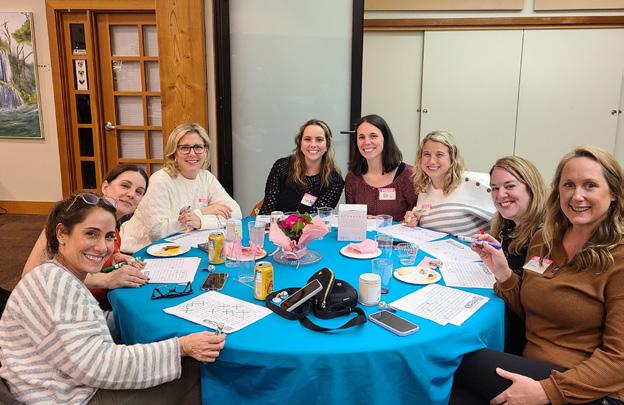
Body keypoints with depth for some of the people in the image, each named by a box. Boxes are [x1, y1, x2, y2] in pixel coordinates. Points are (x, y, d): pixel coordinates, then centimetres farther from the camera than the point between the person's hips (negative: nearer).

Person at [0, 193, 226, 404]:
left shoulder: (60, 277, 10)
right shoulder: (53, 281, -21)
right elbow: (94, 366, -26)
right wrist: (181, 347, -26)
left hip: (83, 386, 9)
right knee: (190, 375, -6)